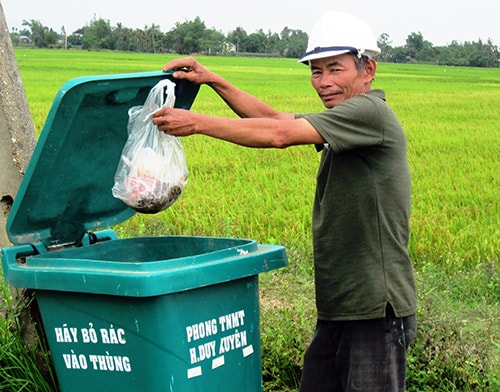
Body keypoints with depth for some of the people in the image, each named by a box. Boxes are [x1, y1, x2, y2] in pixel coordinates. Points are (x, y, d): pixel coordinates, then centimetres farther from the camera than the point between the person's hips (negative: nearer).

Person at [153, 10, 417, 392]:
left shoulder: (370, 111, -14)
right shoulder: (344, 124, 17)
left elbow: (279, 134, -22)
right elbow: (275, 117, 16)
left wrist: (198, 122, -17)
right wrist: (213, 80, 8)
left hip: (376, 308, -9)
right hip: (339, 306, 9)